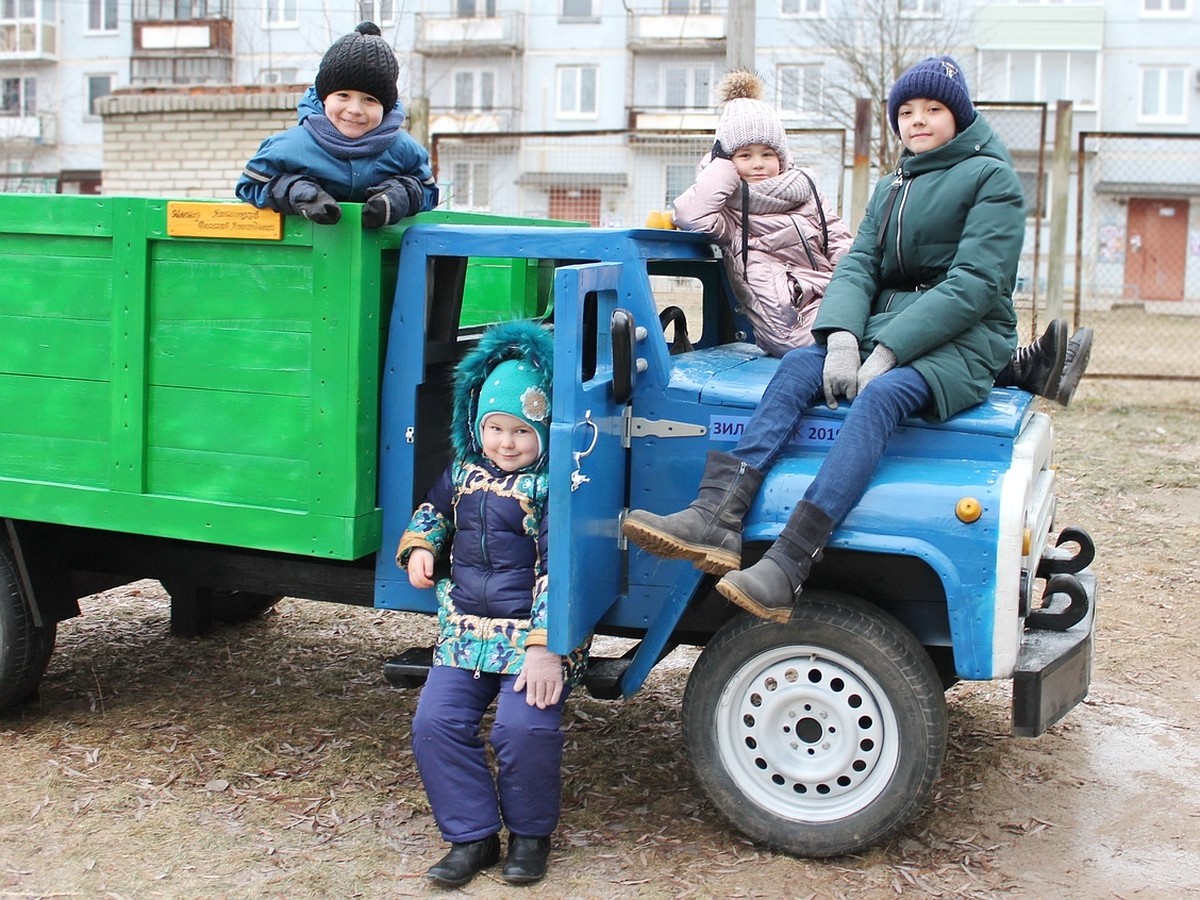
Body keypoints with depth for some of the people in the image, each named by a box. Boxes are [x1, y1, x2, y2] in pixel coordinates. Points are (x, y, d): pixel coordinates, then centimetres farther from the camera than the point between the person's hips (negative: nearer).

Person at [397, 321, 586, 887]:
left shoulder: (553, 487, -12)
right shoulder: (464, 472, 8)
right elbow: (433, 509, 29)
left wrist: (545, 648, -24)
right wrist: (418, 546, 7)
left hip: (533, 634, -6)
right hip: (465, 630, 6)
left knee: (524, 728, -22)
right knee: (436, 722, -7)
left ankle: (531, 834, 6)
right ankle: (472, 836, 8)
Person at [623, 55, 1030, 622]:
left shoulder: (991, 177, -2)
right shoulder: (890, 189, 20)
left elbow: (975, 282, -14)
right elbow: (858, 265, 6)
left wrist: (888, 352, -21)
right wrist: (842, 337, -15)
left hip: (964, 343, -6)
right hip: (884, 332, 6)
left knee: (880, 396, -35)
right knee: (796, 367, -21)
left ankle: (785, 570, -47)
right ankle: (717, 518, -37)